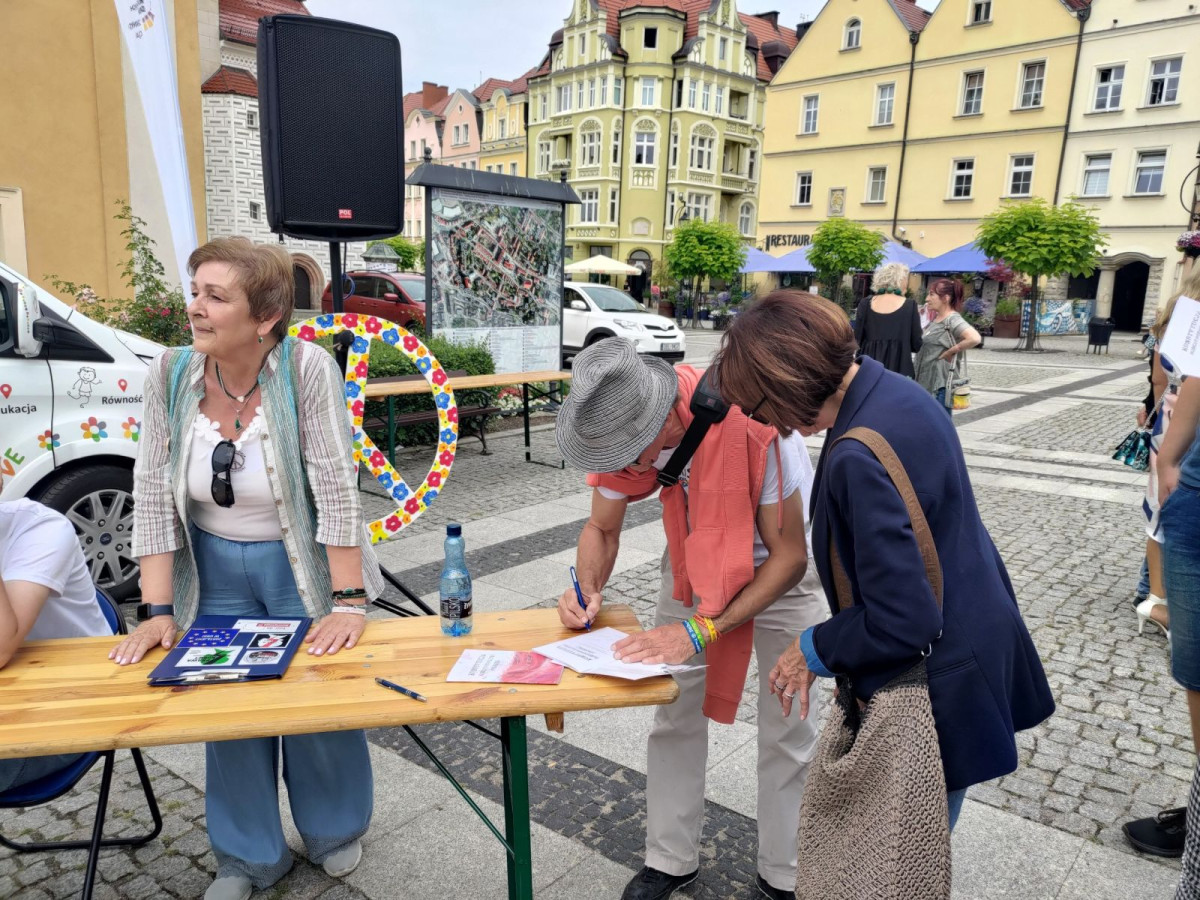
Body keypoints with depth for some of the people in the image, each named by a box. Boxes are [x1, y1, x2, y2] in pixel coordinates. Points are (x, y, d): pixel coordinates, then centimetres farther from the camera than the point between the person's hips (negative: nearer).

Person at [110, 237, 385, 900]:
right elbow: (154, 498, -8)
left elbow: (336, 490, -22)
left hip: (302, 565, -3)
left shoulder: (306, 368, -21)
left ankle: (333, 832, 36)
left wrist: (349, 602, -23)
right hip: (216, 570, 3)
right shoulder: (170, 375, -10)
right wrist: (158, 611, -11)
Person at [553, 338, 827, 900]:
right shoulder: (620, 426, -23)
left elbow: (789, 556, -28)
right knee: (676, 714, 8)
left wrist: (700, 630, -33)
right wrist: (588, 589, -25)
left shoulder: (752, 422, -39)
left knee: (787, 728, 5)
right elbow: (602, 528, -5)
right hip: (693, 558, 4)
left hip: (780, 568, -4)